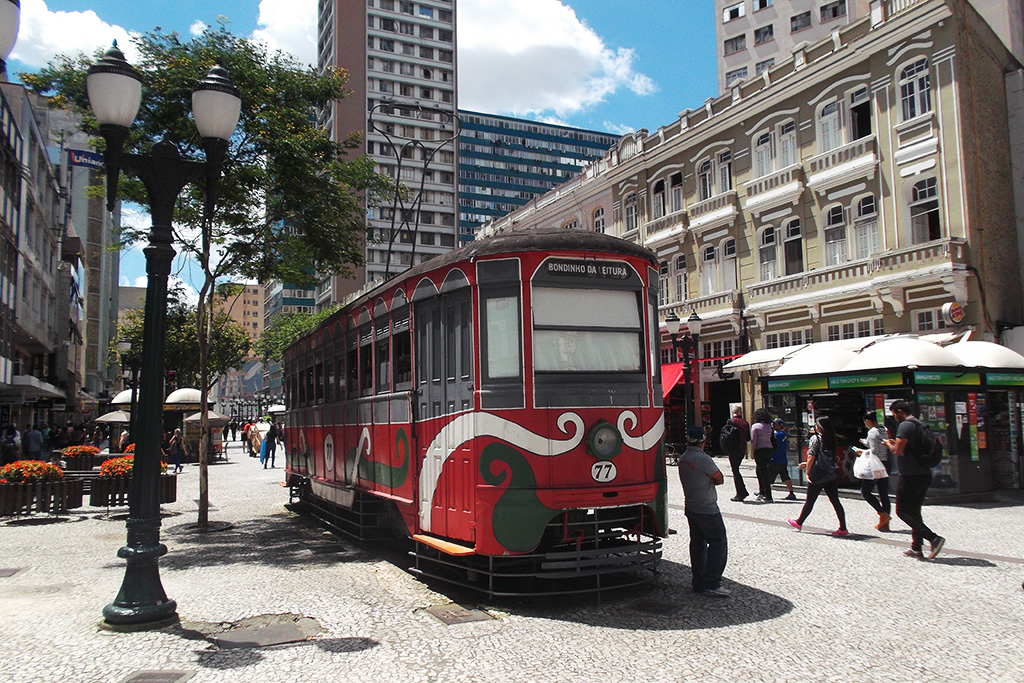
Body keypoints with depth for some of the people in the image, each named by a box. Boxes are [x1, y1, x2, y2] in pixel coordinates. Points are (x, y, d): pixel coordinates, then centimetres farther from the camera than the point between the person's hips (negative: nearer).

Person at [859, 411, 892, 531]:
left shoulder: (872, 432, -12)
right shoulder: (884, 431, 12)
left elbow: (874, 451, -18)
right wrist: (865, 442, 24)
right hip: (886, 465, 8)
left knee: (865, 491, 3)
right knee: (884, 494, 8)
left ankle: (883, 514, -8)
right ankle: (885, 524, 9)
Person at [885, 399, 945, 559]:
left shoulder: (905, 426, -14)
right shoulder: (920, 424, 15)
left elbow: (898, 451, -20)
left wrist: (889, 444, 0)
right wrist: (896, 444, 18)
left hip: (910, 477, -9)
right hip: (924, 475, 9)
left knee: (903, 511, -3)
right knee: (914, 511, 15)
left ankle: (933, 538, -13)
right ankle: (917, 547, 15)